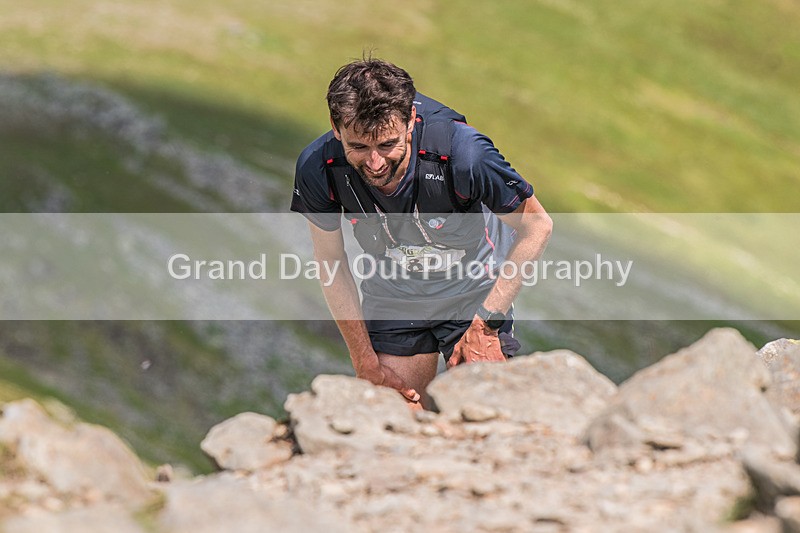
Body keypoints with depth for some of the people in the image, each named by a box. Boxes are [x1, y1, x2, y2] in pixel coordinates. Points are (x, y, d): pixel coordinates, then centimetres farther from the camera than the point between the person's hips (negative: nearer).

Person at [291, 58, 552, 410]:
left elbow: (537, 226, -18)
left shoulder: (462, 153, -34)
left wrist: (487, 324, -19)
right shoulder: (318, 168, -25)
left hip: (473, 292, -2)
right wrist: (366, 363, -6)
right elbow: (331, 263, -8)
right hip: (392, 298, 2)